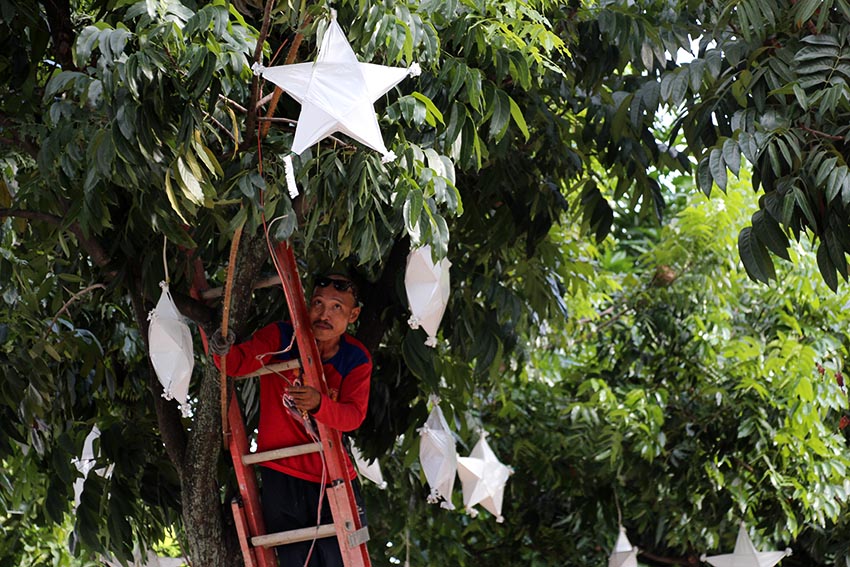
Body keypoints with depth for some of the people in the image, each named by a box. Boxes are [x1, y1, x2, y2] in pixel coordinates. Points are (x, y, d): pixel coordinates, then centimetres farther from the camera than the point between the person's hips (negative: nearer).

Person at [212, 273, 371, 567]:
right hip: (281, 474, -1)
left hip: (332, 477, 1)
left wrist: (318, 404, -34)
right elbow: (240, 362, -18)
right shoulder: (281, 337, -4)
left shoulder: (356, 358, 0)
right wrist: (224, 351, -42)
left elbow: (354, 415, -13)